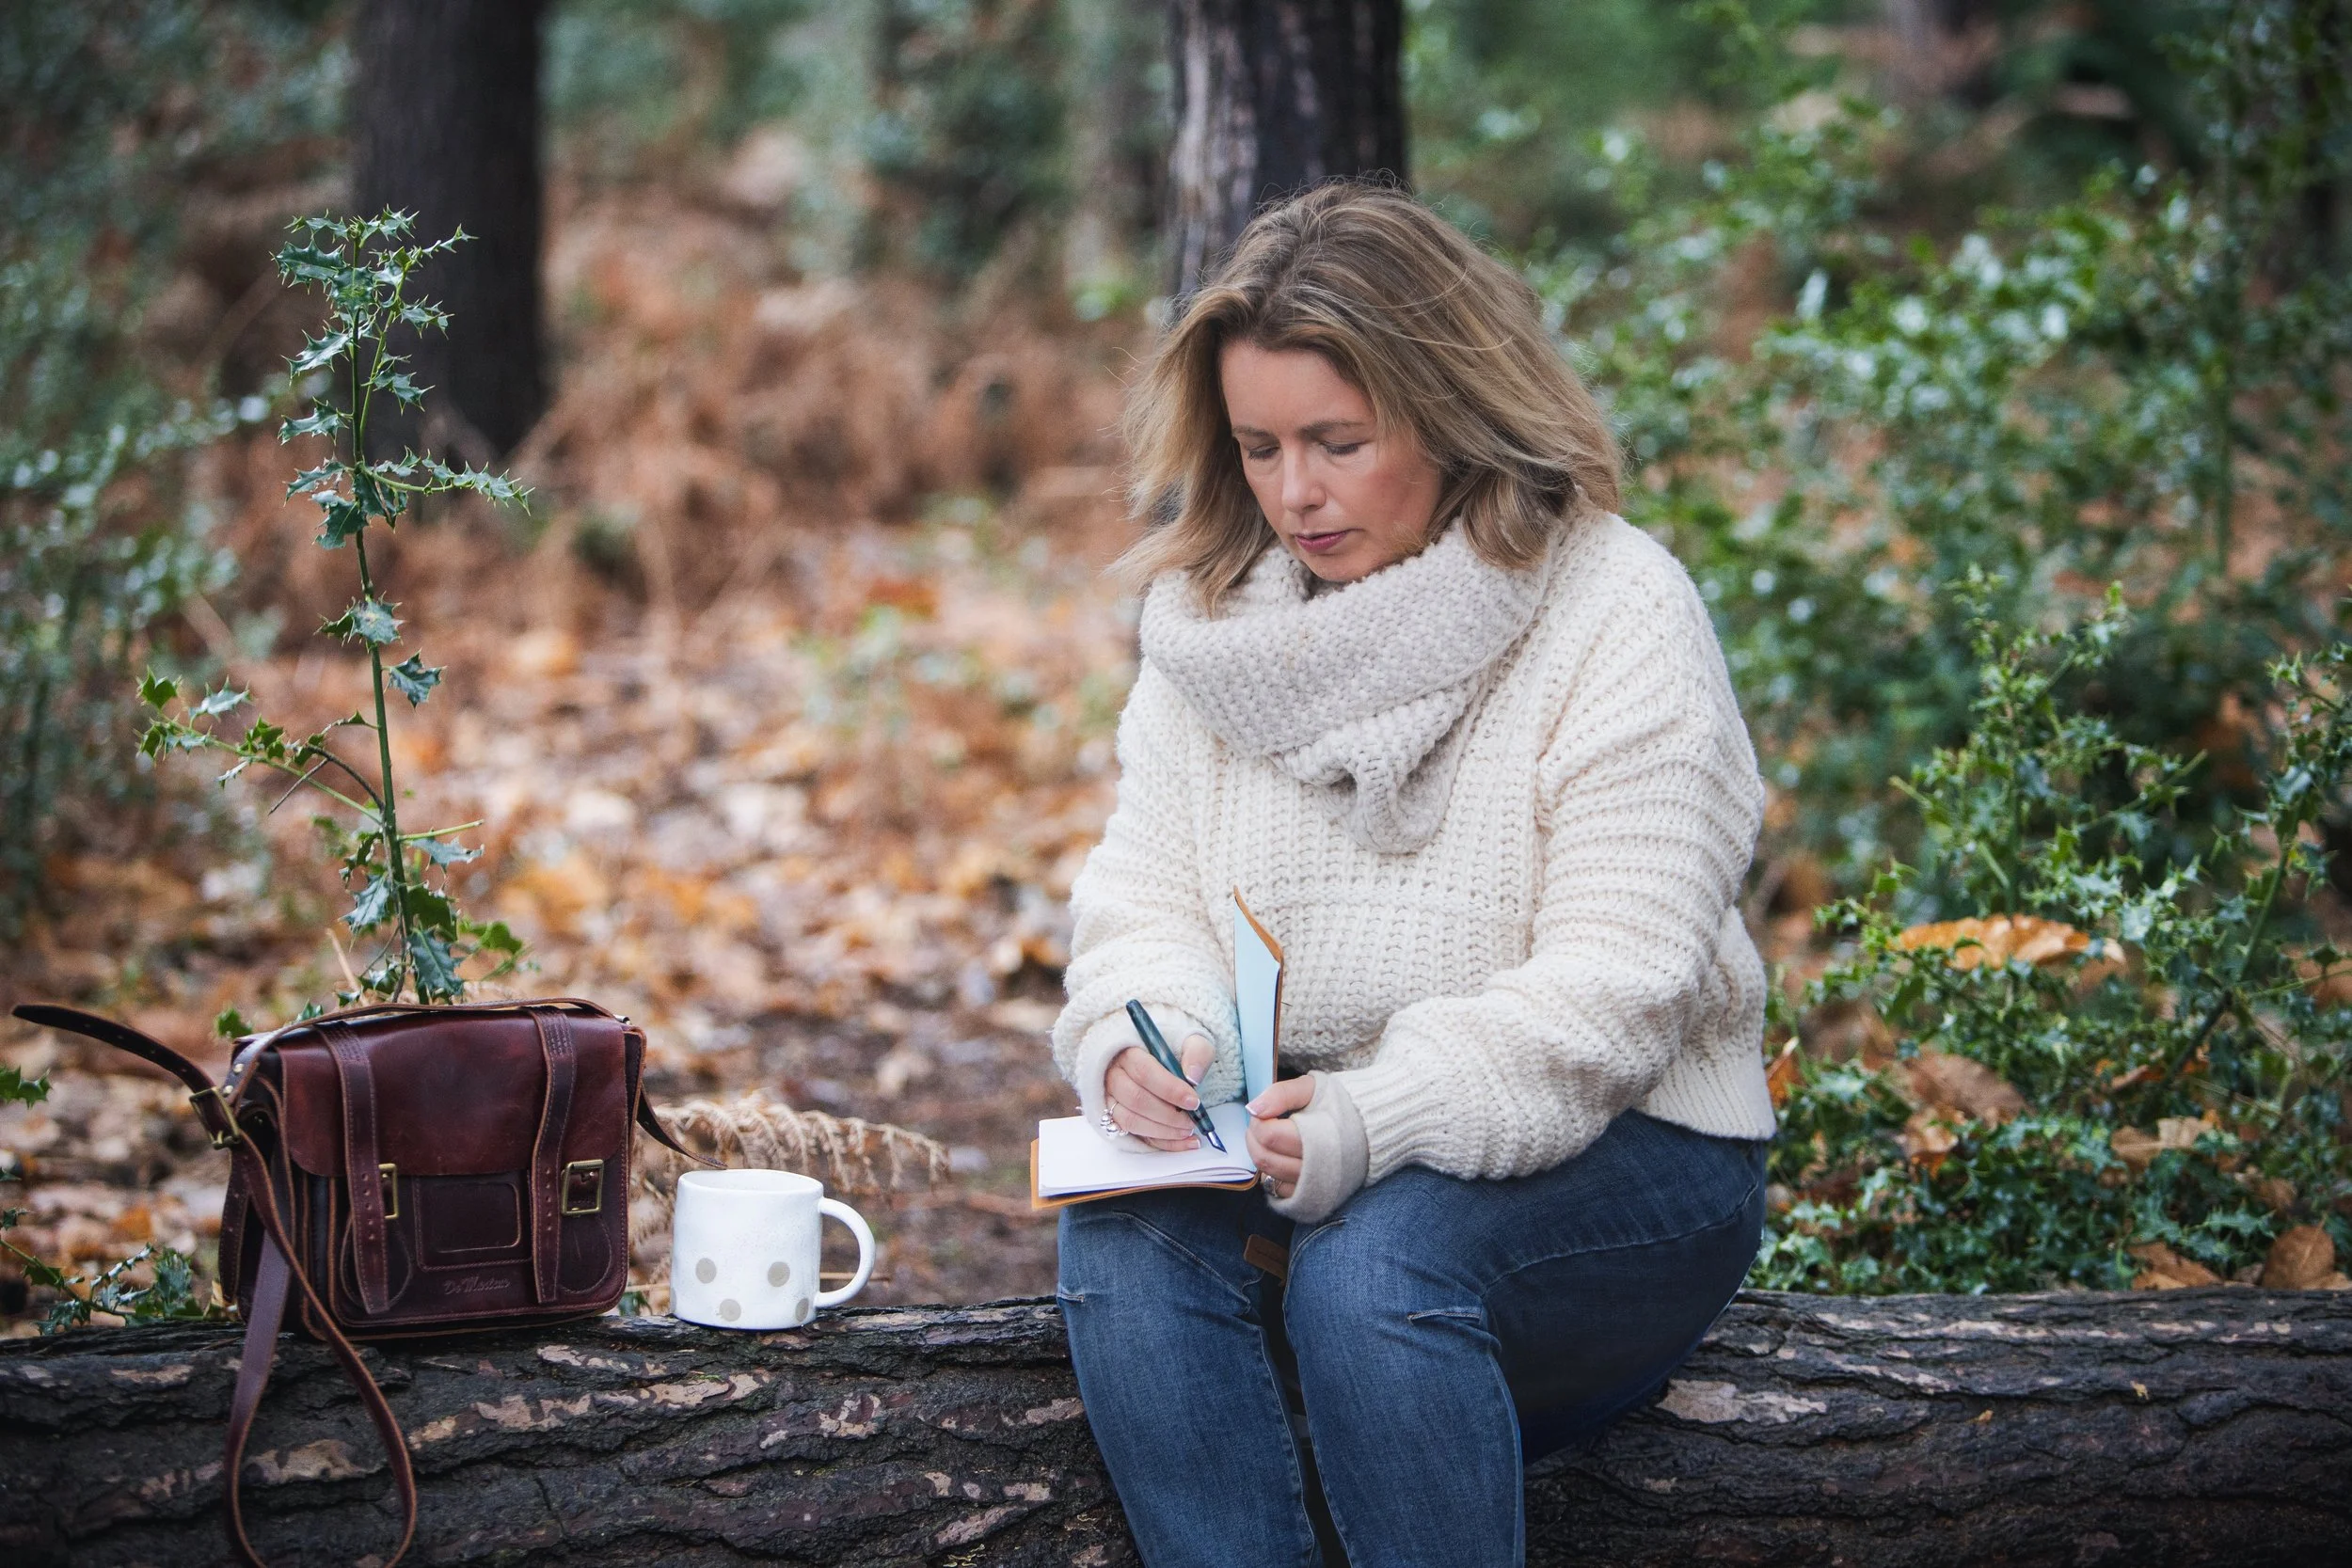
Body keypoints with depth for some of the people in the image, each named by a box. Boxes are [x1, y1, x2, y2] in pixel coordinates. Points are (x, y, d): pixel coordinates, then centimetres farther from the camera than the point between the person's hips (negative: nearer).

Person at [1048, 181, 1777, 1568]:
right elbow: (1147, 897, 4)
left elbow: (1611, 994, -18)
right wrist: (1146, 1041, -20)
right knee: (1126, 1239, -27)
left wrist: (1376, 1118, -32)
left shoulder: (1618, 610, -11)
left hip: (1607, 1154, -4)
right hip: (1301, 1131, 5)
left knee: (1372, 1264, -34)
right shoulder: (1213, 608, 8)